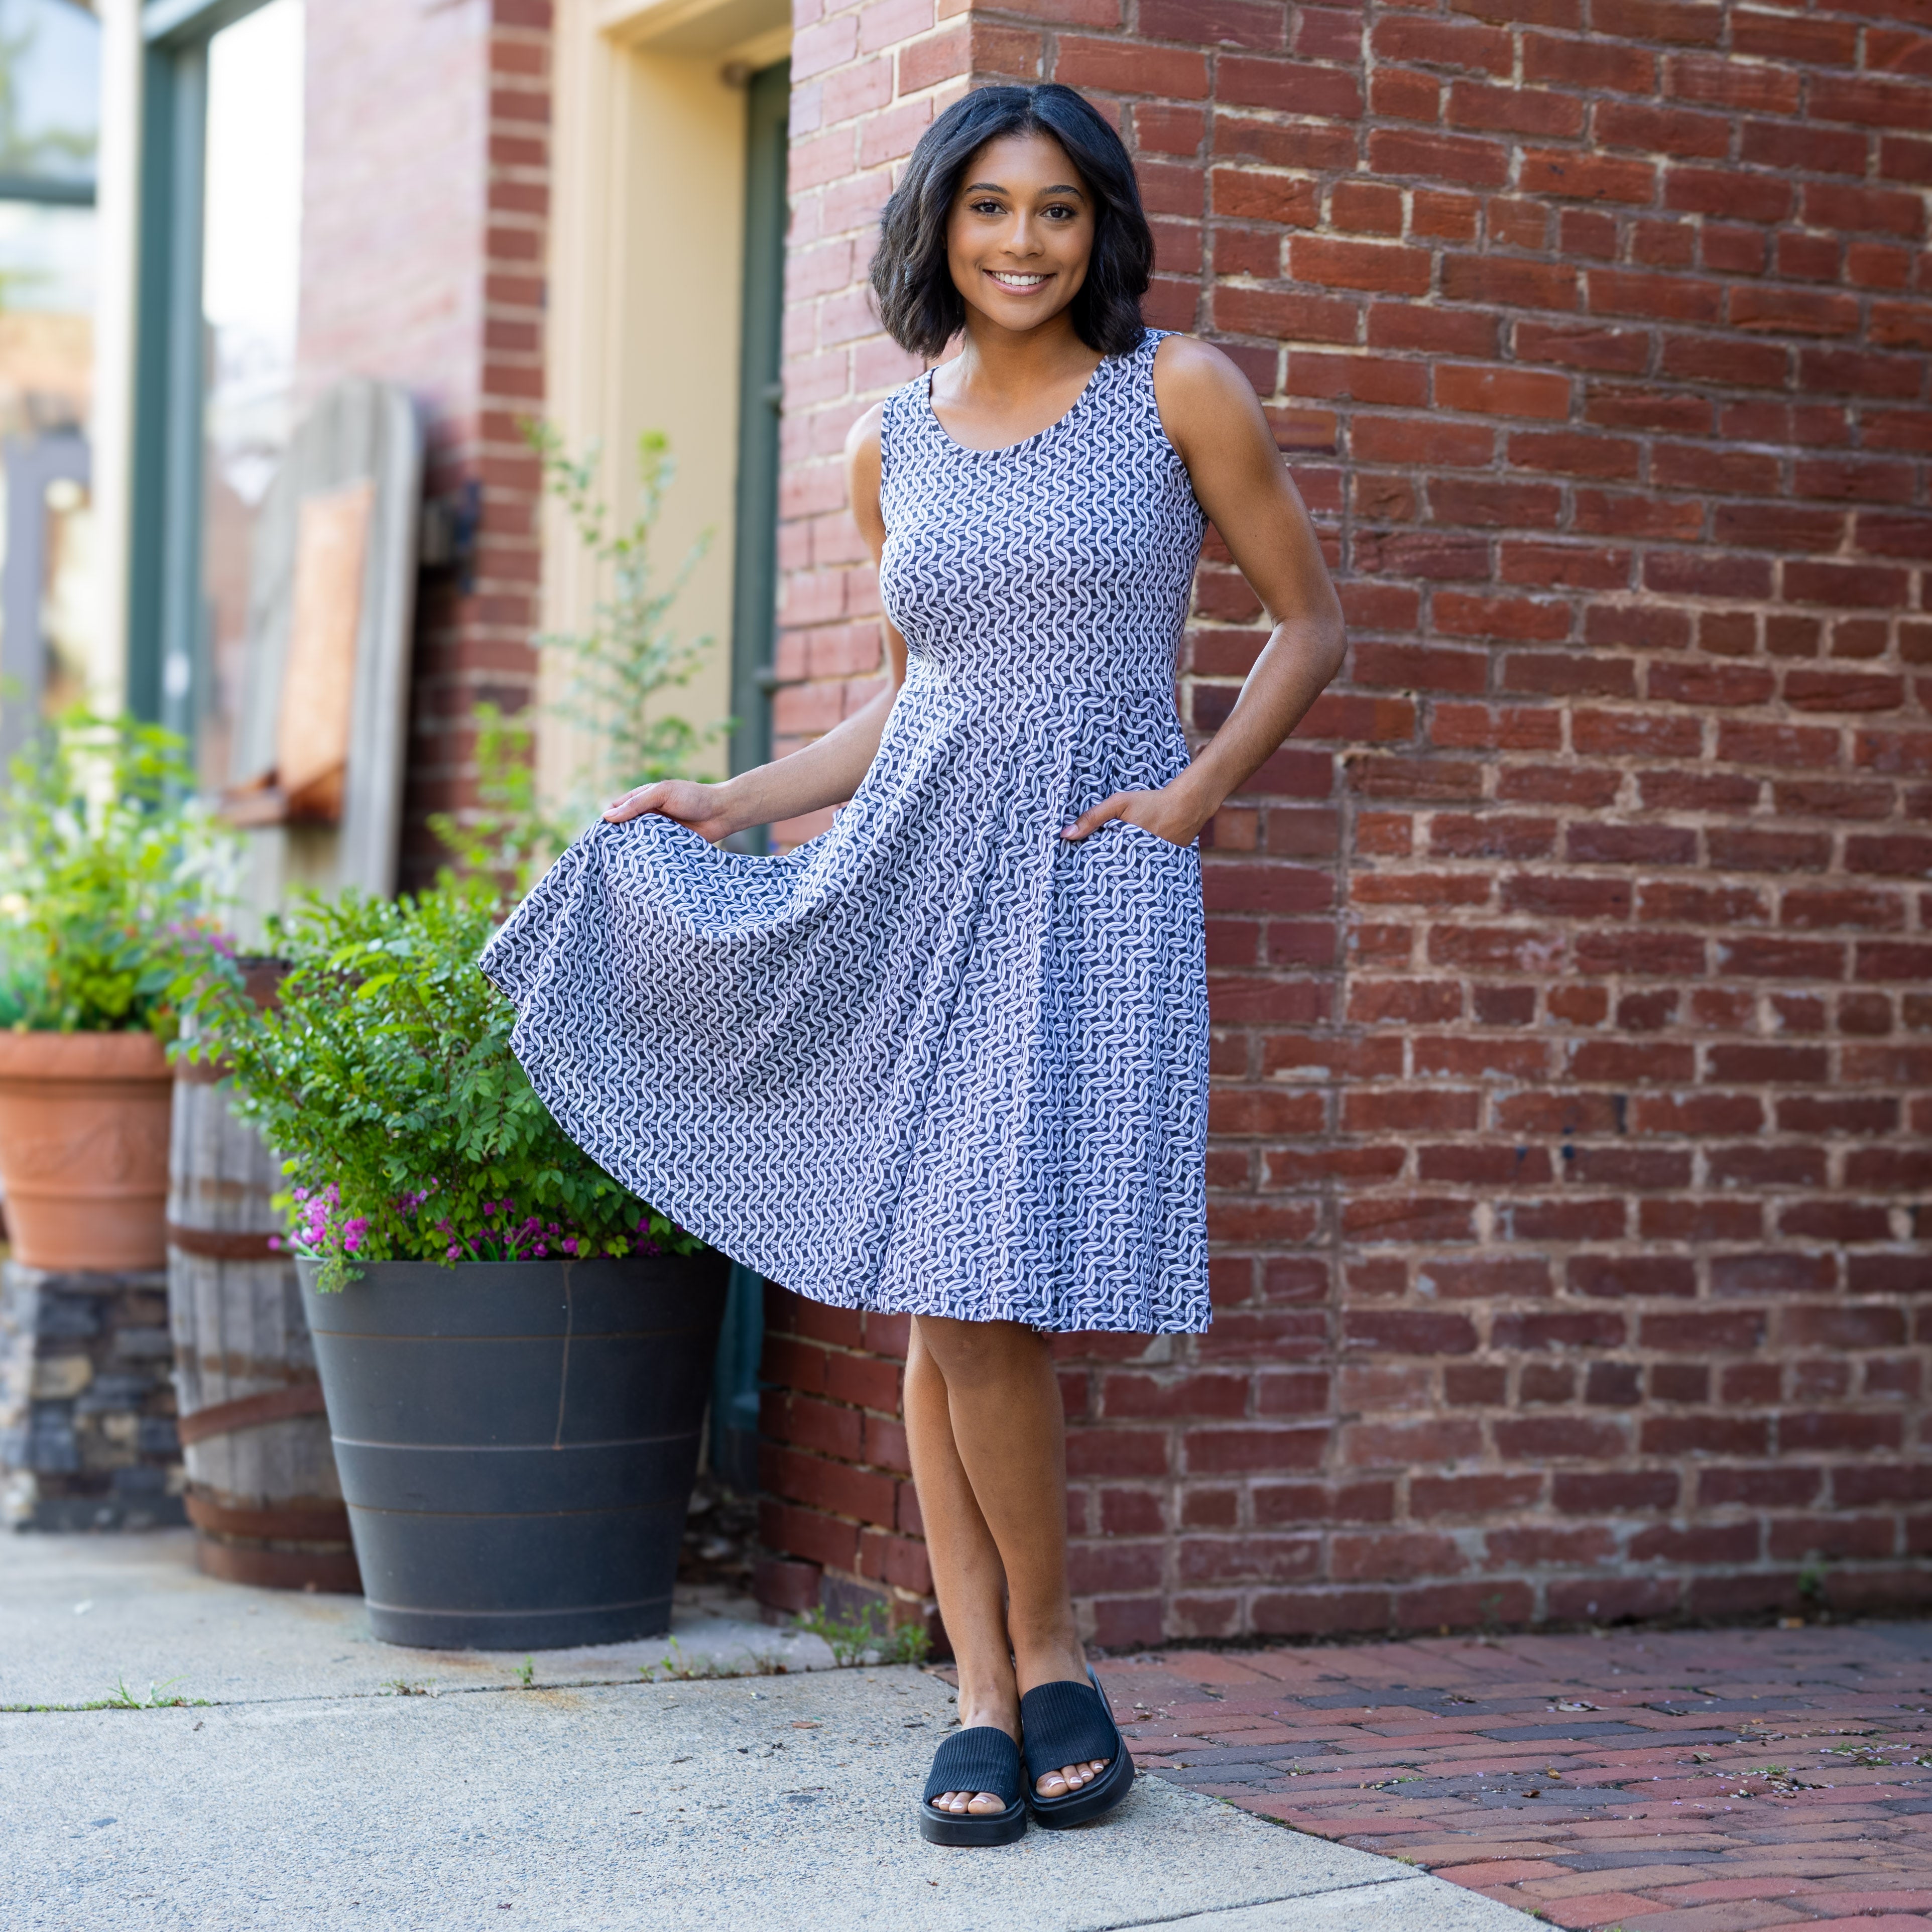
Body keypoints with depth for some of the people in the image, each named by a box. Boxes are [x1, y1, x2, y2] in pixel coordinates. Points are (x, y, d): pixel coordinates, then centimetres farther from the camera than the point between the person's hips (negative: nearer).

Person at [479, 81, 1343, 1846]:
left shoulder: (1179, 392, 1)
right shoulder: (891, 450, 13)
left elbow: (1312, 620, 6)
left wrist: (1195, 791, -4)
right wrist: (729, 805, 15)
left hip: (1096, 883, -4)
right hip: (918, 867, 4)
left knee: (994, 1292, -12)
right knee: (941, 1301, 0)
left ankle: (1048, 1650, 8)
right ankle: (986, 1693, 7)